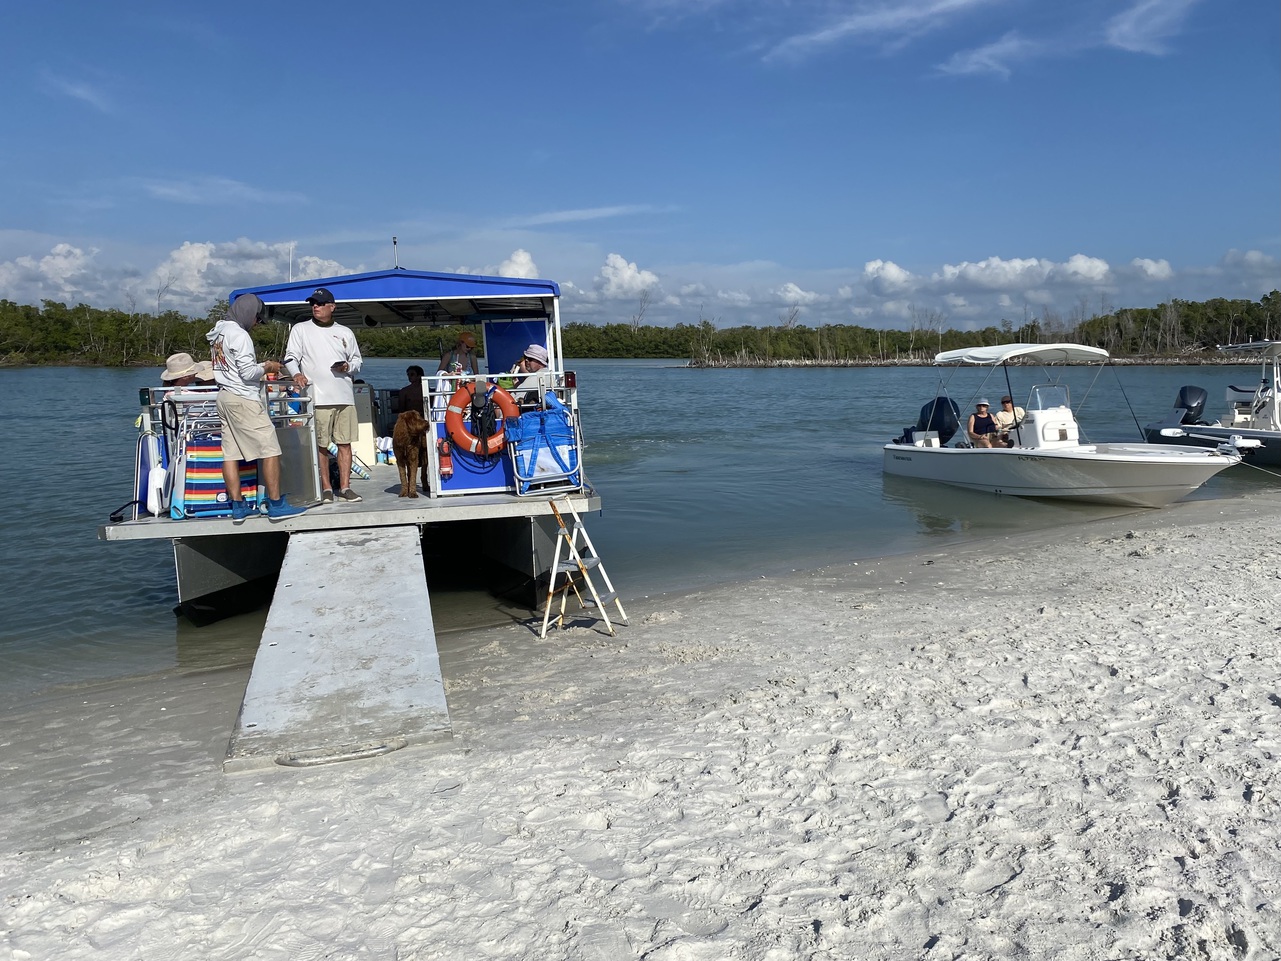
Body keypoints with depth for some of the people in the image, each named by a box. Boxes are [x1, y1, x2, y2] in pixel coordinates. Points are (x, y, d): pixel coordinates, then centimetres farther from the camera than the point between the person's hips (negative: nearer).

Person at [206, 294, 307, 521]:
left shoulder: (217, 332, 15)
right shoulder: (239, 334, -13)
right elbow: (247, 373, -17)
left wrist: (261, 366, 14)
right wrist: (267, 368, 0)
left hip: (225, 397, 10)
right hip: (243, 399, -9)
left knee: (231, 454, 6)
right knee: (270, 450, -5)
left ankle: (238, 507, 9)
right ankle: (276, 505, -4)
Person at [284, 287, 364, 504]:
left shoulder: (345, 333, 16)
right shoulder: (301, 329, 8)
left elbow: (357, 360, 22)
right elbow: (290, 357, 3)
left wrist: (348, 367, 0)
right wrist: (296, 373, -17)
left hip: (344, 396, 3)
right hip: (317, 397, -2)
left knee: (345, 443, 2)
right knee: (321, 445, -1)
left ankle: (345, 487, 8)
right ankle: (326, 488, 7)